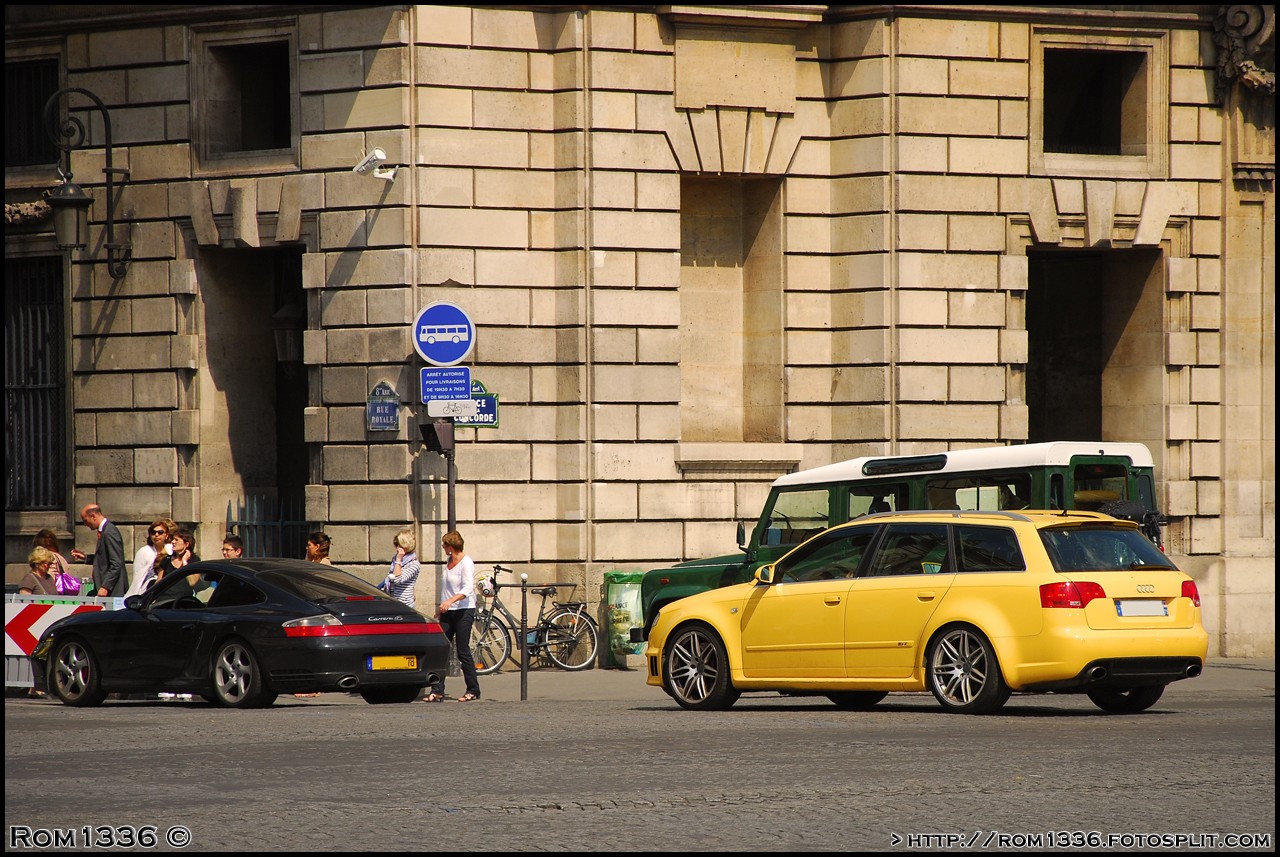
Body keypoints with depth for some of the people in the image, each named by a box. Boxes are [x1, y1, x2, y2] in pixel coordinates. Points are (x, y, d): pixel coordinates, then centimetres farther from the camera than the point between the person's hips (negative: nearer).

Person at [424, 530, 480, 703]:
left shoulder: (466, 563, -13)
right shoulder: (449, 561, 13)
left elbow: (468, 589, -25)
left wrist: (450, 600, -37)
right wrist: (442, 607, 27)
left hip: (464, 611, -8)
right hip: (448, 611, 8)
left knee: (463, 651, -5)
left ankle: (473, 690, 5)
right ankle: (437, 690, 1)